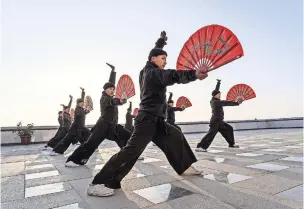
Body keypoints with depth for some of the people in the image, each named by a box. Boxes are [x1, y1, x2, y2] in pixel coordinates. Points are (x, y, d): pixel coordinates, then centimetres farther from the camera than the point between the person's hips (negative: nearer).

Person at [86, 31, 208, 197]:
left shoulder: (147, 71, 16)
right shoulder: (153, 73, -11)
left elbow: (155, 53, 35)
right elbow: (172, 76, -31)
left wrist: (161, 41, 45)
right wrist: (194, 74, -43)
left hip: (154, 119, 11)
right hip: (148, 119, -11)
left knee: (176, 137, 18)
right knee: (132, 149, -18)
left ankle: (184, 167, 33)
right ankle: (98, 183, -14)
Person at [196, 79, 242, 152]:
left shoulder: (213, 100, 8)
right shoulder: (216, 102, -17)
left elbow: (216, 90, 20)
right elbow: (226, 103, -19)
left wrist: (218, 82, 29)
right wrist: (236, 103, -17)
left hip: (219, 121, 11)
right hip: (215, 121, -11)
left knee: (229, 129, 19)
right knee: (211, 133, -21)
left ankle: (231, 144, 29)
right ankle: (200, 147, -26)